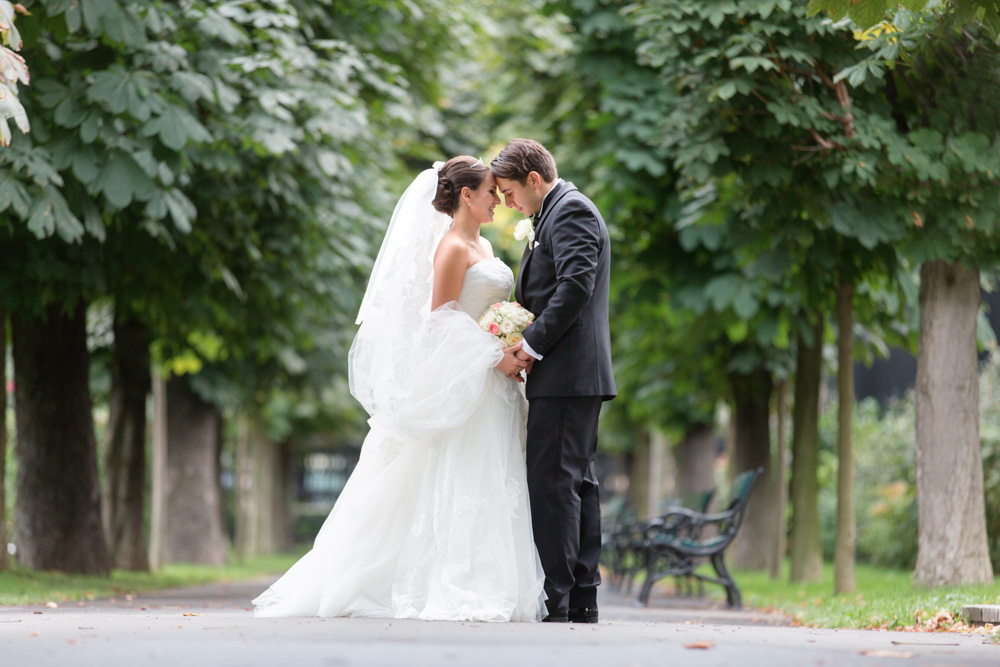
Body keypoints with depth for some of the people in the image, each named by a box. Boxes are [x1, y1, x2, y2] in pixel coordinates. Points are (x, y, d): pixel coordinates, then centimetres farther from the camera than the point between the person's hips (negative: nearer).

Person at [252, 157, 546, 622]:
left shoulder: (483, 247, 18)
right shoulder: (451, 247, -10)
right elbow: (441, 318, -16)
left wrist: (513, 353, 7)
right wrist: (494, 356, -19)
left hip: (489, 386, 9)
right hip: (459, 382, -9)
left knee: (487, 491, 6)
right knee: (459, 488, -10)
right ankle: (451, 592, -9)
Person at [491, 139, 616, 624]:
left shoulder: (570, 211, -9)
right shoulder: (560, 213, 23)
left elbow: (576, 285, -21)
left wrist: (534, 343, -18)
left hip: (565, 374, -11)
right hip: (575, 376, 11)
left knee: (552, 482, -11)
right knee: (576, 482, 10)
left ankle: (554, 601, -11)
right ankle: (582, 599, 12)